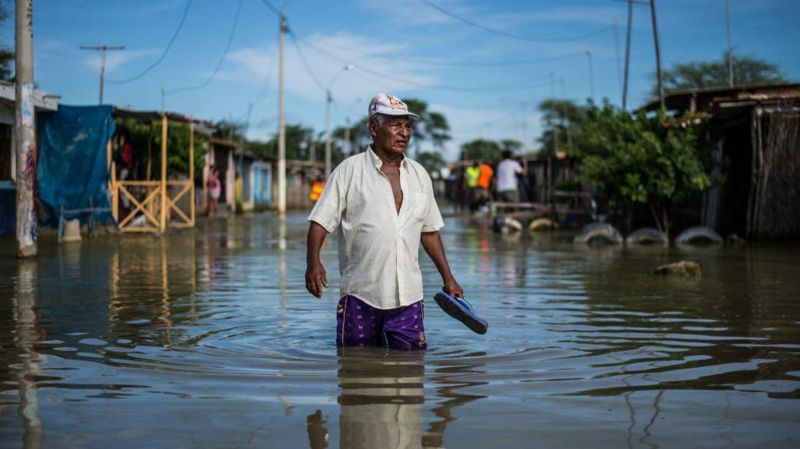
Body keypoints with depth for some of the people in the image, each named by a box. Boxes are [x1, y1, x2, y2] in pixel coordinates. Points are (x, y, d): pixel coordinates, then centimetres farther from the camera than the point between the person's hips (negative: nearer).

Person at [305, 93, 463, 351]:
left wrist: (448, 278, 18)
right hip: (360, 294, -3)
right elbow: (320, 220, -5)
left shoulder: (419, 175, 13)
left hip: (408, 296, 3)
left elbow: (429, 230, 20)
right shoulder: (349, 171, -1)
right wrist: (313, 262, -21)